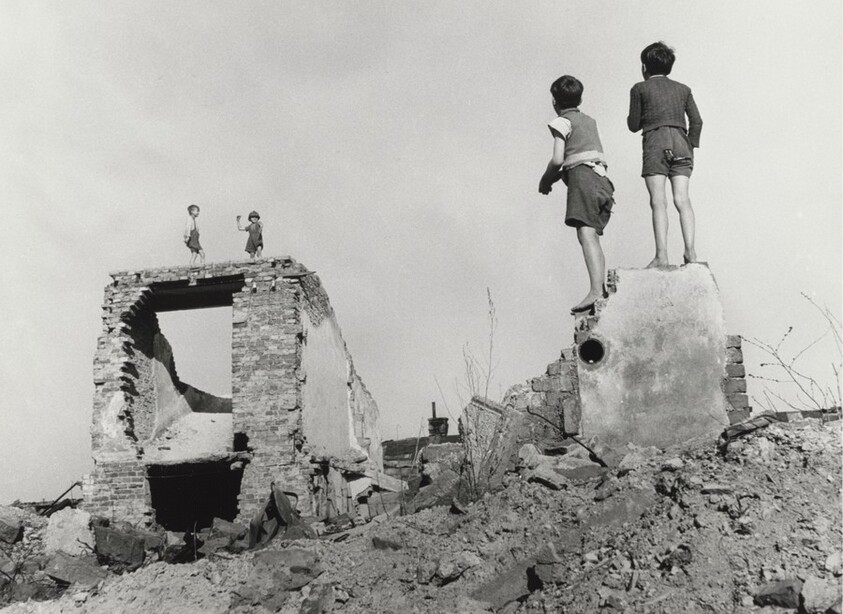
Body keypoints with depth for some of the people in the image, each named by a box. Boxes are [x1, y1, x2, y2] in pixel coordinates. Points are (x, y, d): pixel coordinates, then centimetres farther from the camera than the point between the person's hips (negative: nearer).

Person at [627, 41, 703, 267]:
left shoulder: (640, 89, 10)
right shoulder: (683, 89, 21)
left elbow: (634, 125, 10)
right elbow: (696, 121, 11)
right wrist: (691, 147, 12)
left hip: (655, 143, -4)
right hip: (680, 142, 4)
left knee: (658, 201, -10)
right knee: (682, 199, -3)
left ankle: (661, 255, -19)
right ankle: (690, 250, -16)